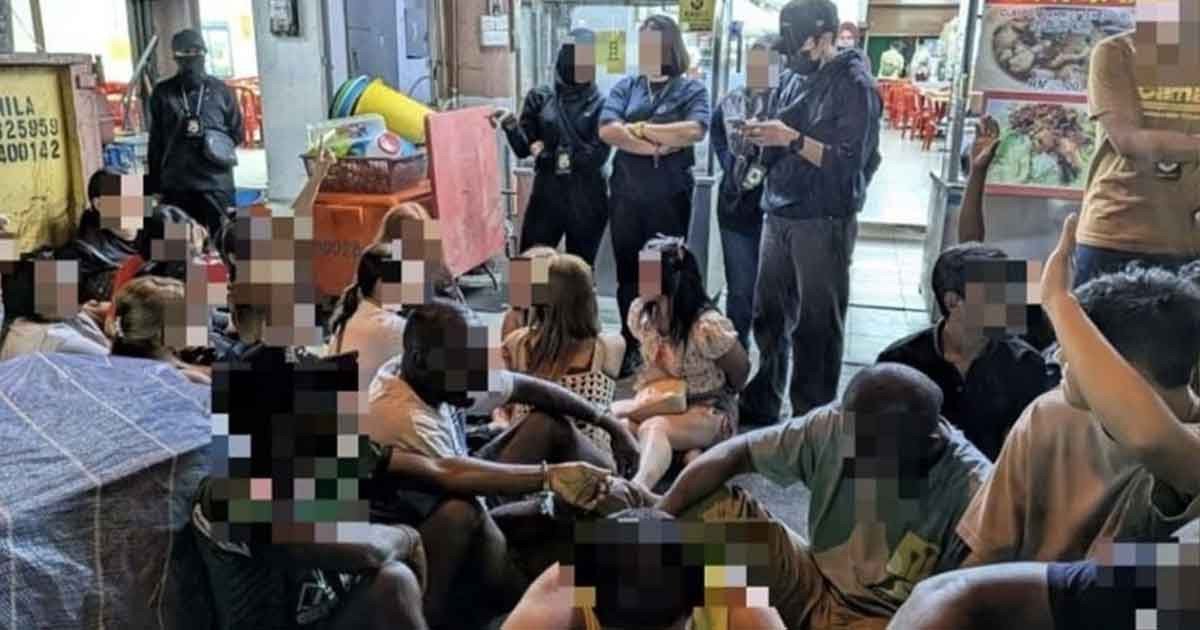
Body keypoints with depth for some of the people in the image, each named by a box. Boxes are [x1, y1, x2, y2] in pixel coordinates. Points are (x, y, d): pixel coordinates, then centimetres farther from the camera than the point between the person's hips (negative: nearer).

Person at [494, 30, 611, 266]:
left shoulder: (600, 104, -3)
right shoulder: (540, 98, 3)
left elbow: (598, 155, -11)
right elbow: (523, 149, 2)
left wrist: (548, 154, -9)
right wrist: (511, 126, -18)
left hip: (586, 201, -1)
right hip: (546, 194, 1)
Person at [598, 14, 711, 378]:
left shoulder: (691, 89, 1)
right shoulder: (625, 87, 8)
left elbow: (696, 130, -17)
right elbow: (607, 130, -8)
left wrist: (641, 129, -11)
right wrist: (658, 145, -16)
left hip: (671, 197, -2)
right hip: (626, 195, 3)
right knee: (627, 272, 9)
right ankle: (630, 346, 21)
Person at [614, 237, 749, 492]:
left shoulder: (708, 327, -24)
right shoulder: (639, 312, -5)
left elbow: (741, 370, -8)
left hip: (709, 413, -7)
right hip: (661, 404, 7)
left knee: (653, 427, -37)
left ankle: (639, 487, -63)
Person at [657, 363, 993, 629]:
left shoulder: (970, 491, -24)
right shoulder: (835, 425, -15)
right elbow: (735, 452, -12)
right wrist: (656, 523, -20)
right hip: (814, 585, 4)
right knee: (716, 507, -16)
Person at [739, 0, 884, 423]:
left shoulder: (854, 86, -8)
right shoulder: (792, 79, 11)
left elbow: (849, 162, -15)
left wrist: (791, 138, -21)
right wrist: (762, 136, -3)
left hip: (824, 222, -6)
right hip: (778, 215, 7)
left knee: (816, 325, 1)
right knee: (768, 314, 12)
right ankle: (761, 403, 27)